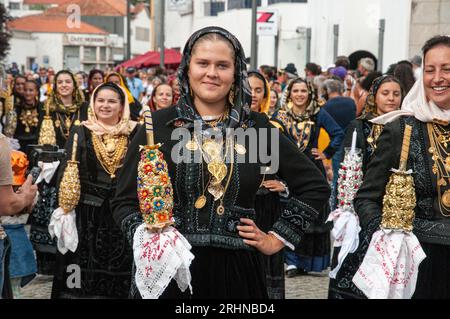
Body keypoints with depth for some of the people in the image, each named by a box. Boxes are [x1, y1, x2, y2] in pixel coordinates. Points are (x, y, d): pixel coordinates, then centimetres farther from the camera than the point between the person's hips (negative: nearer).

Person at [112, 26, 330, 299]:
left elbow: (315, 186, 9)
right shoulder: (159, 125, -1)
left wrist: (278, 238, 4)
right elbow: (126, 201, 2)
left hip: (235, 269, 1)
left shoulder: (256, 127, 2)